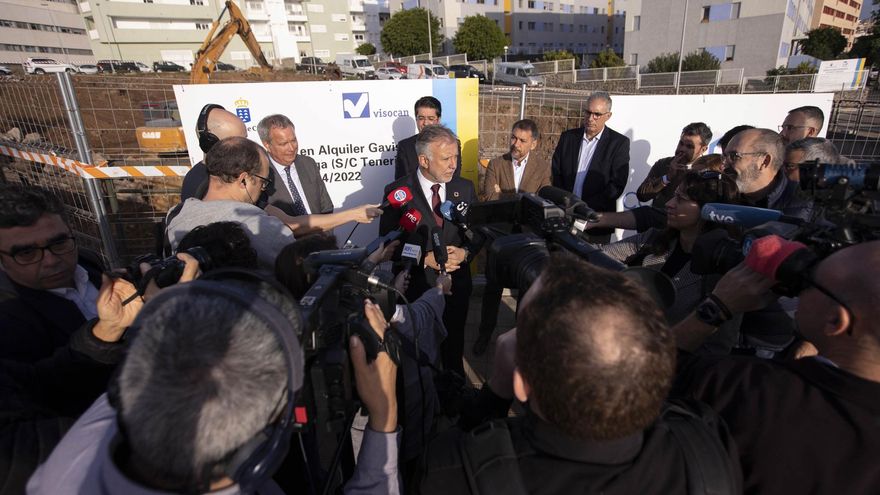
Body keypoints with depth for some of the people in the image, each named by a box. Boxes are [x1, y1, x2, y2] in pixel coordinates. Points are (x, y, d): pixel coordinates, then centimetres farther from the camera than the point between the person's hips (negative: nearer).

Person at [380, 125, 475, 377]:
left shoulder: (465, 188, -2)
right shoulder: (397, 192, -13)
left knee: (454, 344, 23)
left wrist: (464, 252, -16)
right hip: (415, 285, -3)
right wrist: (426, 259, -22)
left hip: (457, 283, 3)